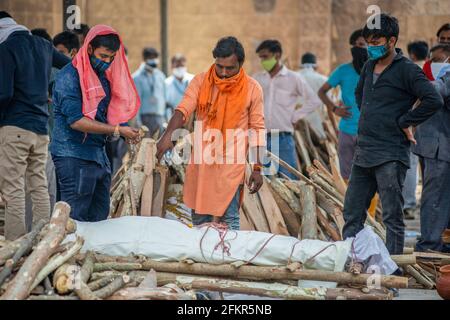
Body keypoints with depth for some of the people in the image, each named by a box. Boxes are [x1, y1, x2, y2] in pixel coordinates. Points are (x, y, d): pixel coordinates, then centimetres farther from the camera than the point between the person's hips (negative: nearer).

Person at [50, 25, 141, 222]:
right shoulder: (69, 76, -11)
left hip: (99, 155, 8)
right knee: (74, 221, -8)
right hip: (74, 157, -8)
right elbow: (76, 121, -19)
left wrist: (127, 132, -1)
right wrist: (117, 130, -21)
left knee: (99, 219, 8)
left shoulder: (103, 76, 15)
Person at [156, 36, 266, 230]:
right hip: (201, 162, 2)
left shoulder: (252, 88, 0)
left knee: (229, 220, -7)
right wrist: (168, 134, -28)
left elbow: (257, 130, 3)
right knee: (199, 219, 8)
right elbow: (183, 110, -9)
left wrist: (257, 169, 1)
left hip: (231, 165, -2)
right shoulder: (200, 81, 2)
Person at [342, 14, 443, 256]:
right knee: (352, 213, 12)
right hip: (363, 152, 8)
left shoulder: (407, 70, -9)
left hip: (390, 156, -8)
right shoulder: (369, 67, 14)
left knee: (392, 216, -2)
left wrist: (403, 122, -11)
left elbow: (434, 101, -19)